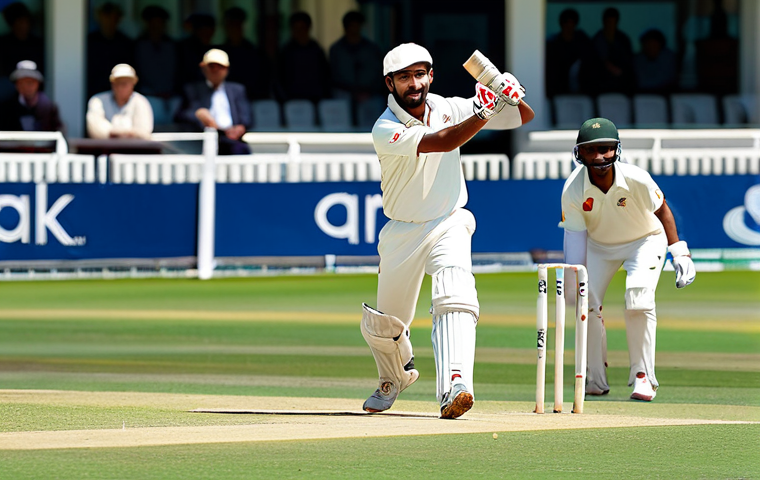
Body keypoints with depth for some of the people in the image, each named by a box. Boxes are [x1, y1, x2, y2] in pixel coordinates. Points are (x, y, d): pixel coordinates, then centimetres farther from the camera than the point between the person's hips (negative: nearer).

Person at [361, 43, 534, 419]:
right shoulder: (386, 130, -17)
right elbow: (441, 142, -33)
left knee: (455, 299, -28)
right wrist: (484, 112, -42)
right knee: (382, 325, 11)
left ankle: (454, 386, -44)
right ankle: (396, 377, 45)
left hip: (449, 226, 0)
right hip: (401, 233, 0)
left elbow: (525, 117, -1)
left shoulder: (448, 108, -5)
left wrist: (512, 95, -24)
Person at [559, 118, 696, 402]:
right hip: (599, 244, 2)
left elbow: (661, 209, -12)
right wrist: (574, 280, -35)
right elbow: (575, 236, -25)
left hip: (645, 239, -2)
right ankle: (595, 379, 8)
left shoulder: (637, 180, -31)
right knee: (587, 302, -9)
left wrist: (679, 252, -15)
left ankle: (643, 377, -12)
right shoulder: (573, 190, -27)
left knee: (638, 300, -23)